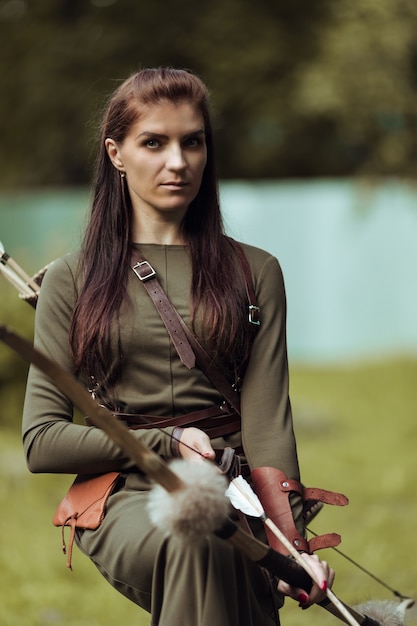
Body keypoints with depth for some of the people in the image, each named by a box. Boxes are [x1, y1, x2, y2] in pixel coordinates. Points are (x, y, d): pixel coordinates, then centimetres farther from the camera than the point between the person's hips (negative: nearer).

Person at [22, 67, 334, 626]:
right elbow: (41, 442, 8)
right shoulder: (72, 280, 13)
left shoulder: (255, 273, 16)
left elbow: (267, 422, 4)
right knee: (195, 539, -38)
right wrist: (167, 444, -5)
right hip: (124, 497, -1)